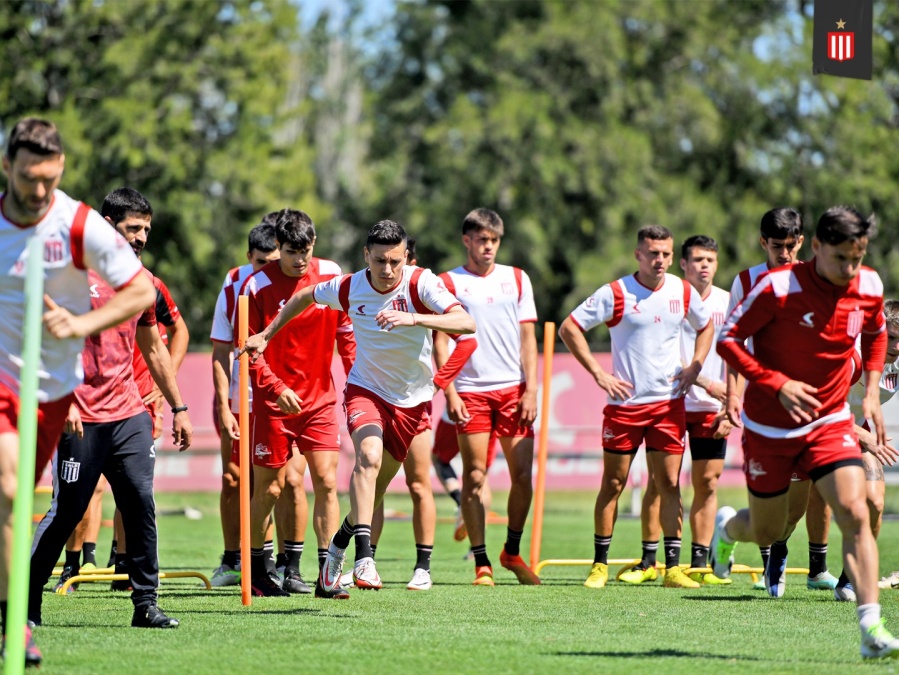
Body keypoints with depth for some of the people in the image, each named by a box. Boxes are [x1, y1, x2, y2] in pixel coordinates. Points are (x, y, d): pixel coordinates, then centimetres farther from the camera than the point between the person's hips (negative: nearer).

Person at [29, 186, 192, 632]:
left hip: (130, 413, 6)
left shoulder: (142, 279, 13)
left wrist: (178, 407, 21)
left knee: (141, 504, -4)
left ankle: (145, 604, 1)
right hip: (82, 417, -6)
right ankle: (25, 601, 11)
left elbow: (153, 348, 23)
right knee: (67, 510, -2)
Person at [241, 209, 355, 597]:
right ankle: (256, 571, 17)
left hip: (320, 397, 3)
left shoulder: (331, 275, 1)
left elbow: (345, 331, 11)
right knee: (269, 488, 3)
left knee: (327, 481, -5)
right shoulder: (258, 286, -9)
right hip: (273, 403, -3)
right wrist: (276, 389, -17)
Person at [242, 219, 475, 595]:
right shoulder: (348, 288, -11)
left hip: (413, 400, 1)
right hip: (366, 390, -1)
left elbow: (466, 323, -31)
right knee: (370, 456, -30)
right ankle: (364, 559, -39)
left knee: (375, 488, 9)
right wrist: (266, 335, 12)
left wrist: (413, 318, -44)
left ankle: (338, 548, 36)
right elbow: (305, 296, 11)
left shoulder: (420, 283, -18)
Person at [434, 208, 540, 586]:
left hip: (513, 390, 3)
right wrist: (450, 393, -8)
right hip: (471, 392, -2)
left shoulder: (517, 280, 11)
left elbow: (527, 338, 10)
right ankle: (481, 563, 1)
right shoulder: (449, 283, 3)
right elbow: (439, 340, 1)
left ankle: (512, 551, 18)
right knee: (474, 477, -4)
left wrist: (531, 390, 1)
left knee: (522, 474, -1)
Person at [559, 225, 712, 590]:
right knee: (613, 483, 2)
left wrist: (694, 367, 7)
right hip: (625, 402, -2)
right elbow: (569, 328, -4)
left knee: (669, 483, -1)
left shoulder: (684, 292, 4)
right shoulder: (615, 294, -8)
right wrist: (599, 374, -8)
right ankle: (600, 565, 11)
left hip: (669, 403, 2)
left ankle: (673, 567, 0)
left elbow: (705, 326, 23)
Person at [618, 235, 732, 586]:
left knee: (707, 483, 3)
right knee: (659, 480, -2)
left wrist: (730, 408, 0)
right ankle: (648, 561, 6)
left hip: (711, 409, 3)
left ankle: (699, 563, 8)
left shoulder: (727, 302, 5)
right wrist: (703, 381, -16)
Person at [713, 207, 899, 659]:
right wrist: (778, 385, -25)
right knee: (766, 532, 12)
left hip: (829, 421, 3)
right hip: (769, 426, -3)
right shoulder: (778, 288, -21)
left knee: (855, 515, -18)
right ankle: (726, 526, 50)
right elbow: (728, 340, -14)